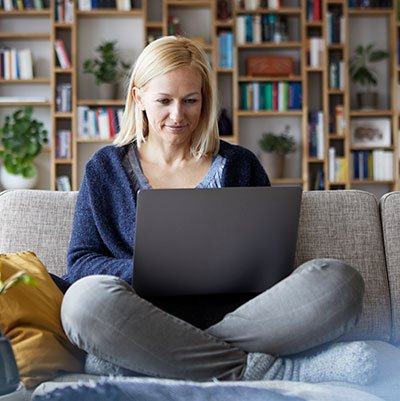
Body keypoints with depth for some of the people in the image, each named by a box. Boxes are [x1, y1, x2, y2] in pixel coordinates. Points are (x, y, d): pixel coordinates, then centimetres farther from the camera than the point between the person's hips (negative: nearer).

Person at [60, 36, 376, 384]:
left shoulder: (239, 165, 18)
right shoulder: (105, 169, 16)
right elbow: (80, 262, 8)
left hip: (235, 311, 1)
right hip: (151, 314, 0)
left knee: (338, 280, -25)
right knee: (87, 298, -35)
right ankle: (254, 368, -28)